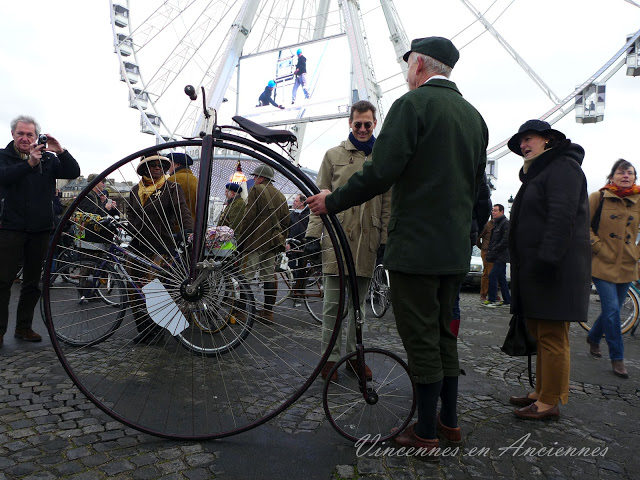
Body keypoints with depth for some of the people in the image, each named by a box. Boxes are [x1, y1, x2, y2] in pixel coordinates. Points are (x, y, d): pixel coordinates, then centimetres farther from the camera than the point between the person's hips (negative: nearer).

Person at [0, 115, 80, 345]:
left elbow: (73, 172, -2)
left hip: (40, 229, 3)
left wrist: (60, 151, -16)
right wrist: (29, 163, -31)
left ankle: (24, 327, 19)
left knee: (33, 282, 9)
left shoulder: (48, 159, 10)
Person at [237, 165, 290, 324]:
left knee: (246, 276, -4)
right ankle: (268, 312, 12)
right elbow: (285, 221, 17)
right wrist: (281, 240, 22)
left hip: (256, 241, -7)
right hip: (273, 243, 7)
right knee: (269, 276, 8)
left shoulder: (256, 190, -2)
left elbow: (248, 217, -10)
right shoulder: (280, 195, 18)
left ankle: (241, 311, -4)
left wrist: (241, 239, -6)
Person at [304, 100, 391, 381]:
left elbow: (388, 205, 12)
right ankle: (330, 357, 13)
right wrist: (312, 234, -1)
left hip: (368, 242, 2)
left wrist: (386, 240, 5)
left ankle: (354, 355, 24)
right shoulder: (334, 155, 8)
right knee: (333, 303, 1)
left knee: (359, 303, 11)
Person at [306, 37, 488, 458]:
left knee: (422, 340, 1)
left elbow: (380, 173, -18)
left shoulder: (413, 103, -9)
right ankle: (450, 422, 30)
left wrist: (332, 201, -6)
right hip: (456, 249, 8)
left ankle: (426, 434, 14)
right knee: (444, 335, 18)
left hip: (415, 246, -8)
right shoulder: (474, 115, 15)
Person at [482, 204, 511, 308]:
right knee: (501, 278, 11)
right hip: (498, 256, 10)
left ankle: (492, 300, -9)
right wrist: (490, 251, 11)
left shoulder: (506, 223, -11)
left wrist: (494, 250, -17)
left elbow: (506, 240, -19)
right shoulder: (496, 223, 19)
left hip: (501, 256, -10)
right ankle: (507, 301, 17)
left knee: (492, 276, -12)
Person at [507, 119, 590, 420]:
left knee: (552, 337, -6)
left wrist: (546, 259, -25)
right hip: (534, 270, 10)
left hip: (555, 270, -10)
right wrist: (525, 266, 21)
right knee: (539, 334, 13)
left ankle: (549, 404, 1)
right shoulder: (537, 174, 25)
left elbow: (563, 217, -19)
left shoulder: (563, 167, -6)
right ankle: (541, 392, 22)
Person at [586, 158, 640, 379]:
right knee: (612, 309, -9)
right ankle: (617, 357, 4)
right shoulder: (598, 198, -4)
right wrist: (599, 247, -8)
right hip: (603, 264, -4)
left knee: (613, 309, 12)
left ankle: (593, 337, 39)